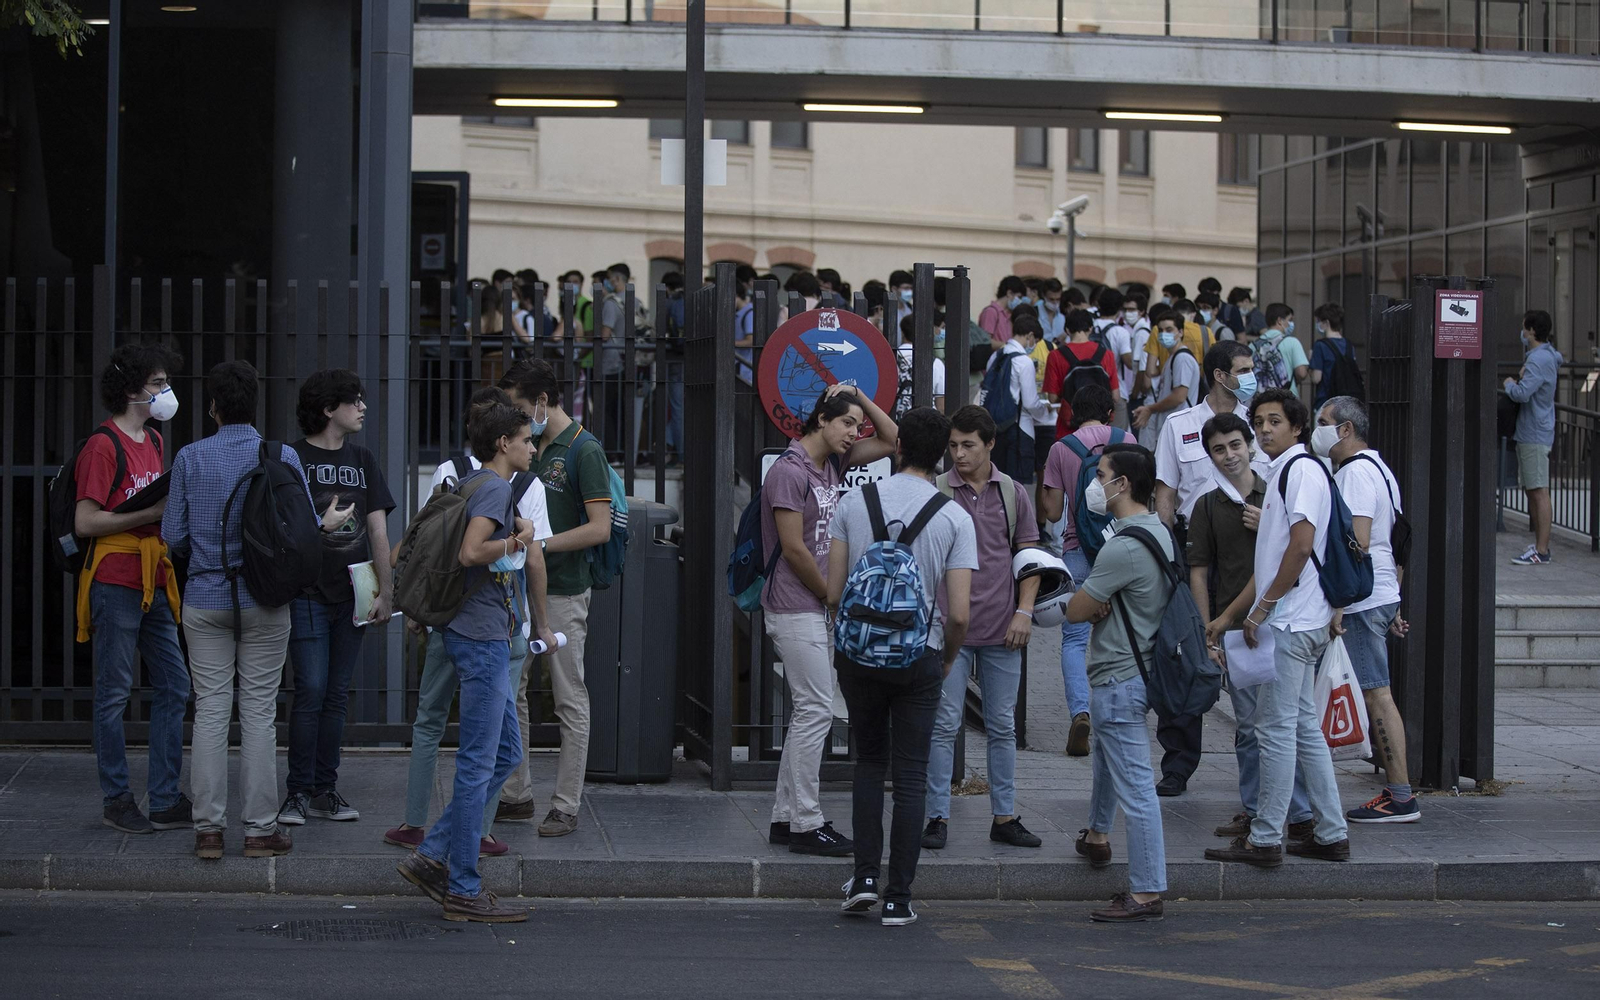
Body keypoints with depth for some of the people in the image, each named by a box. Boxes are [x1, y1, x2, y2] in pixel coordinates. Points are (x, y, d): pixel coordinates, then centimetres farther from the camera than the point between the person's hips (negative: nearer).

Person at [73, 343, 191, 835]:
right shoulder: (103, 446, -11)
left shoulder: (153, 441, 16)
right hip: (116, 582, -8)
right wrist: (152, 513, -17)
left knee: (173, 687, 7)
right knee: (114, 693, 0)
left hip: (154, 583, 8)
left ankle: (165, 800, 11)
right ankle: (116, 799, 8)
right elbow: (85, 522, -16)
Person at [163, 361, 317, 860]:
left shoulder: (190, 458, -3)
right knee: (258, 711, 3)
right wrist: (331, 523, 21)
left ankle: (209, 828, 4)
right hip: (265, 602, -1)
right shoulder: (283, 458, -5)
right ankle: (260, 828, 5)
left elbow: (173, 534, -1)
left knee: (210, 709, 5)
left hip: (206, 599, 1)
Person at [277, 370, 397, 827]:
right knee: (311, 690, -9)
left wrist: (386, 593, 5)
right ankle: (299, 792, -2)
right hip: (307, 595, -5)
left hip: (351, 596, 5)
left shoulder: (362, 461, 14)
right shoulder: (293, 459, -2)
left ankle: (324, 790, 12)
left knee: (337, 694, 6)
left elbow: (378, 533, 11)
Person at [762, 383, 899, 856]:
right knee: (816, 711, -9)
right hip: (797, 610, -9)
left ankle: (785, 818, 16)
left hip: (822, 609, 9)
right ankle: (806, 825, -6)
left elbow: (890, 440, 20)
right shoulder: (789, 471, -14)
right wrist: (834, 597, -7)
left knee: (810, 713, 11)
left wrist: (860, 396, 6)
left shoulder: (834, 464, 12)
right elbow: (794, 549, -16)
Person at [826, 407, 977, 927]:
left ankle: (866, 875, 8)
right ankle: (898, 898, 5)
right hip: (920, 655, -1)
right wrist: (949, 658, 10)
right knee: (911, 775, 6)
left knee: (869, 760, 19)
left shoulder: (855, 502, -1)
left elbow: (833, 593, -2)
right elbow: (959, 614, -9)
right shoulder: (954, 517, -5)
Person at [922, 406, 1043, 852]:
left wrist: (1024, 611, -1)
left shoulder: (1013, 494, 6)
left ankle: (1004, 817, 16)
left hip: (1001, 631, 2)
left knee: (1002, 727, 9)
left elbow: (1029, 555, 10)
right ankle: (938, 817, 4)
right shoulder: (935, 492, -1)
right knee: (944, 725, -2)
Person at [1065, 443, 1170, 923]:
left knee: (1134, 785, -7)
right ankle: (1098, 835, 53)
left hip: (1119, 680, -11)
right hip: (1143, 665, 11)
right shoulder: (1159, 532, 8)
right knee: (1106, 752, 32)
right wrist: (1102, 605, -1)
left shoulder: (1123, 548, -24)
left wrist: (1094, 605, 3)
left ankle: (1146, 892, -5)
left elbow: (1076, 610, -16)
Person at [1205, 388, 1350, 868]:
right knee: (1304, 728, 12)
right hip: (1294, 624, 10)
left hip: (1290, 624, -10)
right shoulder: (1281, 474, 20)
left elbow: (1301, 545, -22)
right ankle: (1330, 834, 15)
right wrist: (1231, 616, 23)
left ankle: (1265, 838, -3)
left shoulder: (1301, 470, -12)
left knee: (1276, 728, -6)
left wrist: (1261, 608, -17)